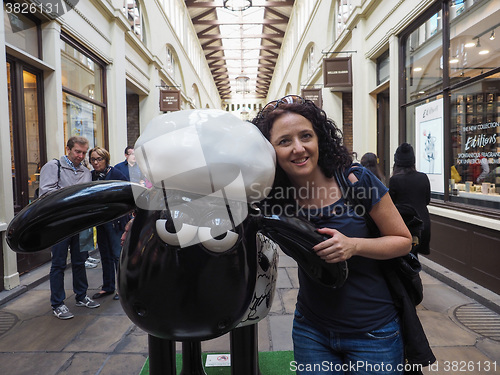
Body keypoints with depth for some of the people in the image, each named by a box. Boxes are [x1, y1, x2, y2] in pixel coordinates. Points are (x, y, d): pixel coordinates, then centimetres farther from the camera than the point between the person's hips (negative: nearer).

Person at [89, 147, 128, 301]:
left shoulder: (115, 173, -9)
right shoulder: (91, 175, 8)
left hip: (115, 220, -6)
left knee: (118, 255, -1)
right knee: (105, 255, 15)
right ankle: (108, 287, 28)